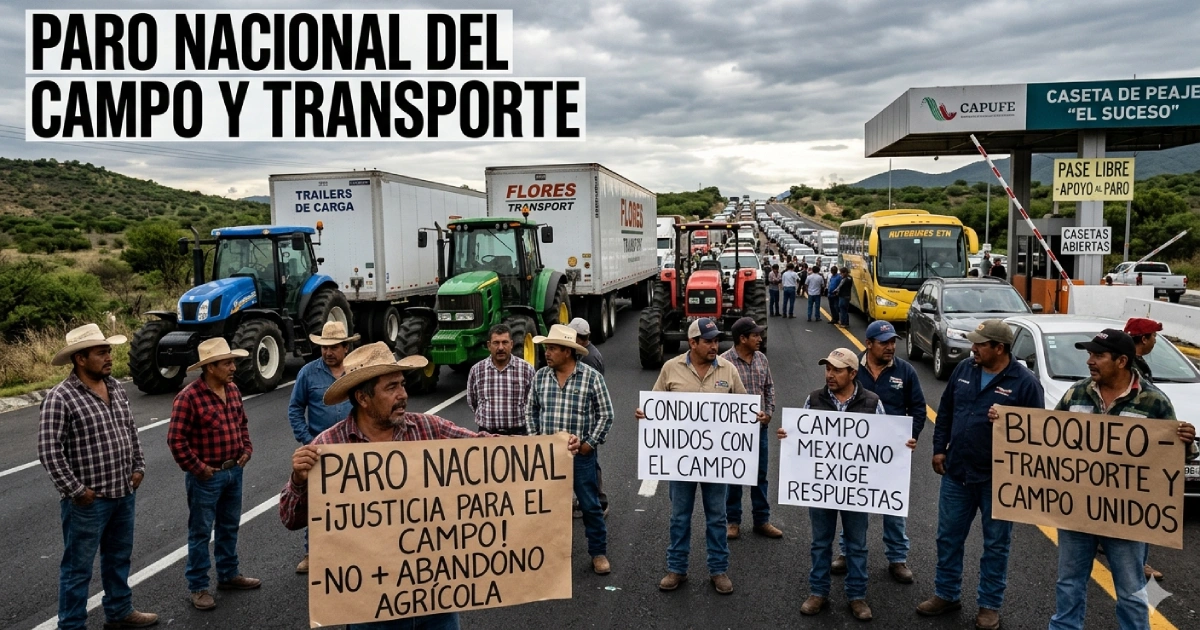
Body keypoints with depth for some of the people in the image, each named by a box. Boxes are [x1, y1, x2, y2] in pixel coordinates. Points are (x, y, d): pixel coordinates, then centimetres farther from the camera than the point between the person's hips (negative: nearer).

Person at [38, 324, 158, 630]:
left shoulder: (116, 388, 5)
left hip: (124, 493, 7)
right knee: (78, 567, 8)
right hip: (88, 501, -7)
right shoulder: (60, 397, -17)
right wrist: (75, 491, -17)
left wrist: (138, 467, 10)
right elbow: (49, 452, -18)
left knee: (118, 557, 22)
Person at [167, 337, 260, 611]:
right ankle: (198, 587, 18)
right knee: (201, 532, 6)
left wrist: (246, 449, 7)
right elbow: (176, 439, -18)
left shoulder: (232, 390, 4)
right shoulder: (189, 396, -19)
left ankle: (228, 575, 34)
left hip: (234, 471, 7)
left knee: (229, 527, 19)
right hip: (206, 476, -7)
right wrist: (197, 468, -16)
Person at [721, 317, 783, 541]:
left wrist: (768, 412, 0)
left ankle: (762, 520, 26)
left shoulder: (761, 358, 4)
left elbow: (769, 388, 13)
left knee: (760, 475, 13)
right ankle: (733, 521, 22)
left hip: (759, 427, 5)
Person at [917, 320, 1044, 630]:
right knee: (948, 538, 14)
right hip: (956, 473, 4)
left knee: (995, 544, 11)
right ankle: (946, 594, 31)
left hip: (999, 479, -4)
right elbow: (945, 412, 11)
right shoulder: (963, 370, 1)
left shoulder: (1025, 382, -13)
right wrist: (939, 449, 7)